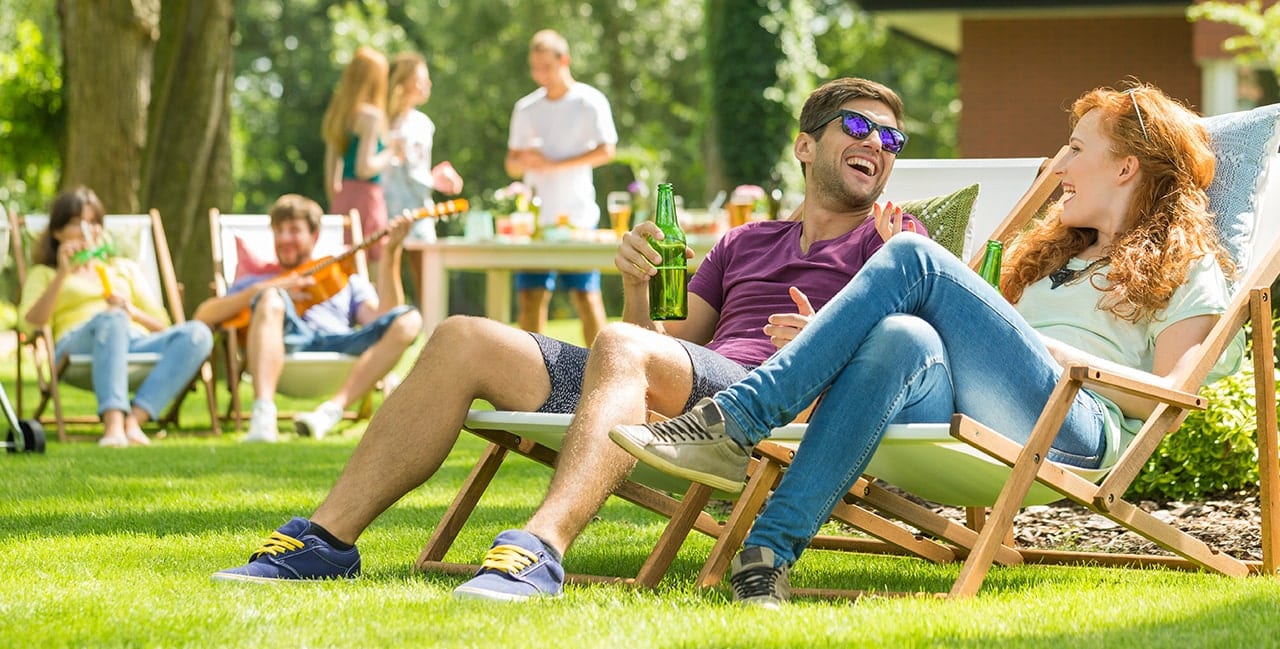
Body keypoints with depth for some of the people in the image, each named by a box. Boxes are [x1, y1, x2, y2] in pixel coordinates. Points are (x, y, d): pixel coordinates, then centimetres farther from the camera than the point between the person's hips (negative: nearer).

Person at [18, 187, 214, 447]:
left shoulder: (125, 268, 35)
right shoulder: (44, 274, 26)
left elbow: (161, 325, 23)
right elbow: (32, 322, 4)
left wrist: (132, 312, 2)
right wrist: (63, 274, -3)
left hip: (135, 341, 4)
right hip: (75, 345, -4)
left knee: (197, 334, -28)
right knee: (111, 319, -40)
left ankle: (134, 419, -43)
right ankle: (113, 422, -57)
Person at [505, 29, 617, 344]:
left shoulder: (589, 102, 0)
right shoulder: (526, 108, 14)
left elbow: (606, 151, -9)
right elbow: (512, 163, 16)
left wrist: (554, 164, -14)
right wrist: (524, 161, -9)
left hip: (577, 215, -5)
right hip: (535, 218, 5)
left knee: (585, 295, -6)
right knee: (530, 296, 0)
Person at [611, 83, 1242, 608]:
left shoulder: (1186, 267, 17)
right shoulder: (1056, 252, 39)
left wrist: (1061, 353, -5)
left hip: (1073, 430, -5)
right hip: (968, 421, 6)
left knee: (915, 258, -23)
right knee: (904, 341, -33)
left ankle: (735, 420, -31)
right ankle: (770, 550, -47)